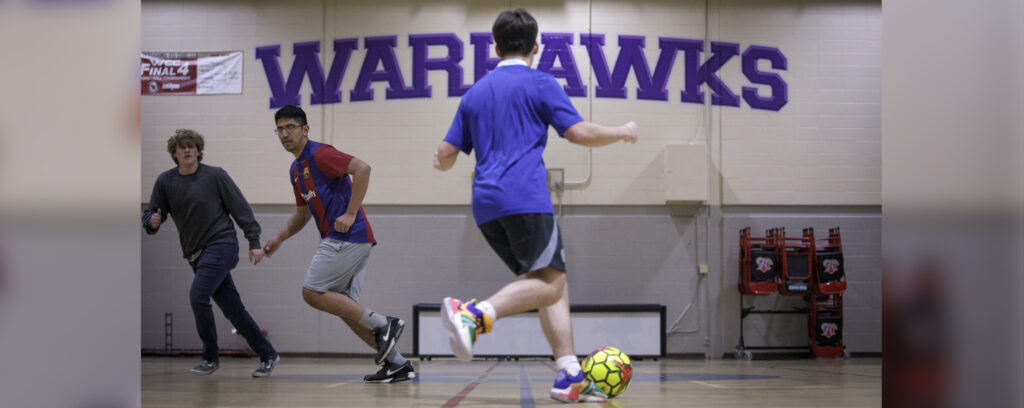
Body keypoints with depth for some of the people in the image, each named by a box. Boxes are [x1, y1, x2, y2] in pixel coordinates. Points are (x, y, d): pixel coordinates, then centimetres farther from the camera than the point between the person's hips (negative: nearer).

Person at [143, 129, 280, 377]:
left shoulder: (215, 175, -6)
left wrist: (254, 242, -7)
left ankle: (210, 357, -3)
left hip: (221, 245, -5)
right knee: (232, 309, 6)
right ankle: (267, 355, 16)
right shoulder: (165, 181, 5)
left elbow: (240, 208, -4)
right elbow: (150, 215, 7)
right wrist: (152, 222, -17)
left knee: (198, 296, -19)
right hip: (195, 254, 5)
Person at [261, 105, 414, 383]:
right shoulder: (296, 169, 21)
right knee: (343, 305, 6)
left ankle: (383, 325, -10)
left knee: (312, 293, -10)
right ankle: (397, 364, 5)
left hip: (347, 235, -10)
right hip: (341, 240, 10)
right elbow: (302, 213, 31)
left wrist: (351, 214, -21)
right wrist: (279, 238, 17)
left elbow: (362, 168, -20)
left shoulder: (319, 154, -8)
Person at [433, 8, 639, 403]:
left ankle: (570, 376, 1)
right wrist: (623, 132, 14)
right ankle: (475, 313, -33)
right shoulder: (539, 83, 4)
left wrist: (441, 162, 44)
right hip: (525, 198, -7)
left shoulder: (475, 93, 21)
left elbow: (445, 156, 20)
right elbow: (580, 133, -3)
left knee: (554, 281, 10)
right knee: (549, 284, -11)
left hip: (486, 206, 7)